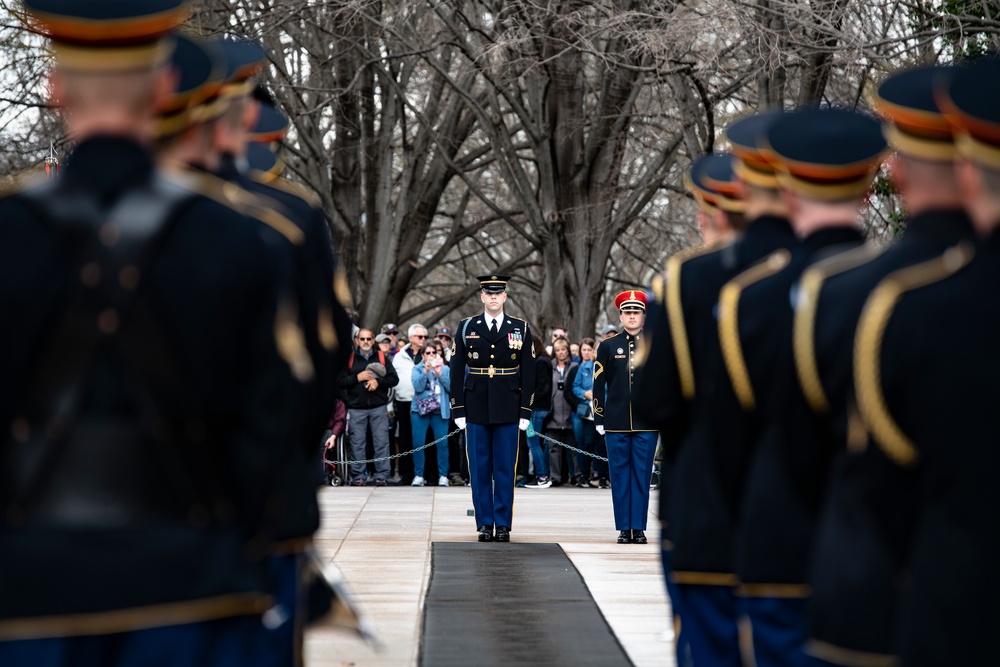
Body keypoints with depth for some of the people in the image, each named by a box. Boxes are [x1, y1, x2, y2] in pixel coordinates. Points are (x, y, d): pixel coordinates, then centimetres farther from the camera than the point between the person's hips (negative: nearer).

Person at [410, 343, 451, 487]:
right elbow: (418, 386, -5)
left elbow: (450, 386, 0)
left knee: (442, 443, -6)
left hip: (440, 410, 0)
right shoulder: (417, 369, 9)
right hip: (420, 409, 0)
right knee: (418, 443, -4)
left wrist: (439, 372, -7)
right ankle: (418, 475, 3)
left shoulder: (445, 369, 13)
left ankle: (443, 475, 0)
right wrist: (426, 371, -13)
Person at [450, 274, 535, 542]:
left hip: (508, 410, -1)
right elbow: (457, 371, 5)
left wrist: (525, 412, -2)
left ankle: (503, 524, 7)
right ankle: (485, 524, 9)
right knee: (480, 469, 3)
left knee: (505, 469, 1)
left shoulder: (521, 329, 4)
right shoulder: (466, 328, 5)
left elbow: (528, 373, 4)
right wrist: (458, 410, 0)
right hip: (476, 409, 1)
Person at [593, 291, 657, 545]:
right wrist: (599, 419, 0)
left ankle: (639, 528, 6)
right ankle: (624, 528, 7)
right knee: (620, 475, 2)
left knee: (642, 475, 1)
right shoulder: (608, 346, 6)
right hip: (616, 423, 0)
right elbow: (598, 384, 5)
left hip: (647, 422, 0)